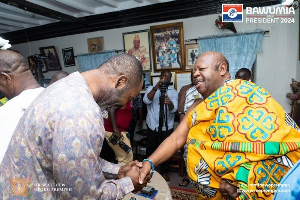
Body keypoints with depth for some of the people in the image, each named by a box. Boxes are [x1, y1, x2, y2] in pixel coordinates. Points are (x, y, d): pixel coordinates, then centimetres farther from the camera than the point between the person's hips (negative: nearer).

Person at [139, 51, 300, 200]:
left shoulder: (246, 93, -15)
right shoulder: (197, 109, 5)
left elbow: (272, 134, -22)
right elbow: (176, 139, -1)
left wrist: (241, 181, -26)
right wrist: (149, 163, -15)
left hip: (252, 187, -6)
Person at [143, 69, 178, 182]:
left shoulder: (173, 92, 2)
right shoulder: (151, 88, 3)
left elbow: (174, 109, -14)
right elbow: (146, 101, -18)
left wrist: (169, 103, -37)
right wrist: (156, 88, -31)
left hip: (167, 127, 0)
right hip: (152, 126, 0)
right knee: (150, 149, 10)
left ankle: (164, 172, 30)